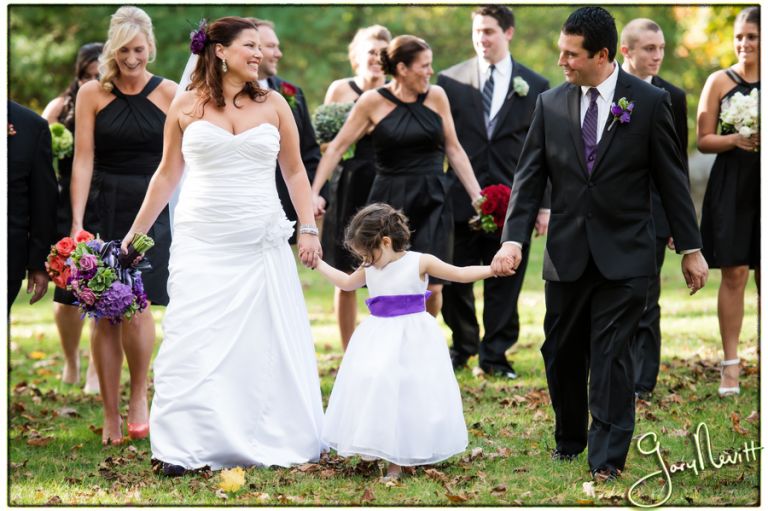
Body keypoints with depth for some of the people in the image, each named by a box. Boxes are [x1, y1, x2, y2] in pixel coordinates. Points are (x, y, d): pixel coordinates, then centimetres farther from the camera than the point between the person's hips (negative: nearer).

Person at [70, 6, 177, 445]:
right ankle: (112, 416, 10)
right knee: (105, 315, 1)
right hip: (104, 207, 1)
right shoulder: (93, 94, 2)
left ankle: (139, 397, 5)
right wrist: (77, 222, -9)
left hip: (152, 208, -1)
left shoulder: (168, 93, 2)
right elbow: (84, 159, -1)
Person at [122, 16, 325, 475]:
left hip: (262, 244, 1)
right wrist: (135, 233, 11)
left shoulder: (273, 104, 6)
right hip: (202, 244, -1)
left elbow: (295, 172, 11)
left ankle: (277, 438, 14)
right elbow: (167, 175, 10)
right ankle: (184, 448, -3)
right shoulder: (186, 107, 3)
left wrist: (309, 229, 2)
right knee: (193, 342, -6)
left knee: (267, 343, 4)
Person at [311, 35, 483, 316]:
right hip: (389, 201, -2)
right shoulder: (373, 101, -2)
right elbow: (336, 148, 3)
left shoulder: (436, 96, 5)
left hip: (431, 201, 2)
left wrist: (477, 196, 6)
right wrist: (314, 193, -4)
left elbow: (454, 150, 11)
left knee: (432, 287, -7)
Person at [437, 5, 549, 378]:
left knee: (505, 283, 4)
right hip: (461, 200, 0)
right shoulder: (450, 80, 4)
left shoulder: (536, 87, 5)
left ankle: (494, 355, 14)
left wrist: (544, 205, 1)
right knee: (455, 281, 6)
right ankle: (463, 345, 25)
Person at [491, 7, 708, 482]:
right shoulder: (550, 105, 2)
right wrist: (513, 238, -11)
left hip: (624, 253, -3)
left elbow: (672, 179, -1)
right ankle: (569, 439, 29)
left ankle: (608, 458, 1)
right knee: (561, 354, 11)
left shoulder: (650, 102, -5)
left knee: (611, 355, -6)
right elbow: (530, 177, 2)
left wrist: (691, 248, 1)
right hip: (567, 252, 3)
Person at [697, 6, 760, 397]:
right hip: (731, 187, -1)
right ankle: (730, 364, 0)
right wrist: (734, 140, -17)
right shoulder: (720, 81, 2)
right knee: (734, 274, -3)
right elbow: (704, 140, 0)